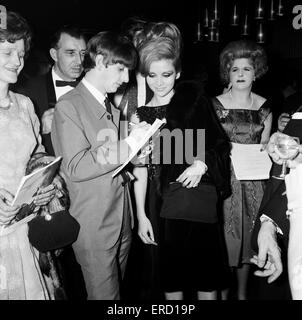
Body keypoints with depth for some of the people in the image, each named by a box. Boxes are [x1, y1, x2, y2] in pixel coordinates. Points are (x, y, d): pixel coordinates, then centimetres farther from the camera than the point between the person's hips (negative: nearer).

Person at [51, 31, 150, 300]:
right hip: (94, 225, -7)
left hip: (121, 219, 7)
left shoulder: (111, 107, 13)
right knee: (105, 294, 5)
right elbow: (76, 167, -19)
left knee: (116, 290, 18)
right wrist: (129, 143, -19)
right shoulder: (69, 106, -10)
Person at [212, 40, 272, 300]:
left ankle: (242, 292, 32)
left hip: (253, 182, 2)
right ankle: (223, 292, 25)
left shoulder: (264, 107, 5)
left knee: (248, 238, 12)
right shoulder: (215, 105, -2)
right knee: (224, 239, 4)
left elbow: (265, 148, 12)